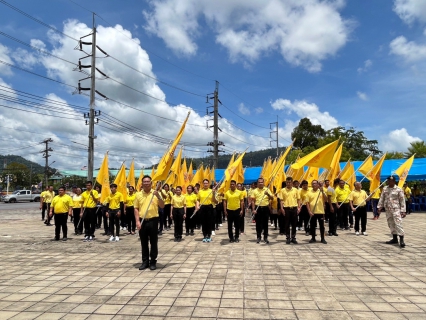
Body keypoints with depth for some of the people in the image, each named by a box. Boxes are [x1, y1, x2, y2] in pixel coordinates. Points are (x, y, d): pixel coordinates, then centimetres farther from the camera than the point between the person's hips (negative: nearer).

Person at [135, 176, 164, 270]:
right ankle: (145, 261, 21)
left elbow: (162, 206, -7)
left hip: (153, 220, -2)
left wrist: (158, 196, -21)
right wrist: (137, 221, -5)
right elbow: (136, 208, 4)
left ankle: (153, 261, 15)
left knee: (153, 242, 4)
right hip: (142, 221, 2)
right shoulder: (138, 194, 5)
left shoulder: (155, 193, -1)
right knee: (144, 242, 10)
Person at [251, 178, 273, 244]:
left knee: (265, 223, 5)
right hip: (258, 208, 0)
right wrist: (253, 209, -7)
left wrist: (268, 194, -21)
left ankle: (265, 237, 14)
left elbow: (272, 198, -1)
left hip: (265, 208, 0)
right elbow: (253, 201, 1)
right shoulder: (255, 191, 3)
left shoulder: (267, 190, 4)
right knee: (258, 223, 5)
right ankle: (258, 237, 14)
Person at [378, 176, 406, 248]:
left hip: (396, 209, -6)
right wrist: (379, 206, 9)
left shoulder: (398, 189, -6)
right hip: (388, 210, 6)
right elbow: (382, 198, 15)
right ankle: (394, 239, 21)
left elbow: (402, 200, -6)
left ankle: (401, 240, -9)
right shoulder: (385, 189, 11)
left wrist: (403, 211, -9)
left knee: (398, 224, -12)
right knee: (391, 224, 11)